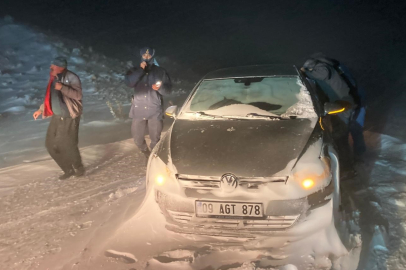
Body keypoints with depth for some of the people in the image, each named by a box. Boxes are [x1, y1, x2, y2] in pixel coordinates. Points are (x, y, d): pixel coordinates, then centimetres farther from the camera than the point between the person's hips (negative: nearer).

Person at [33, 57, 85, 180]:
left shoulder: (71, 78, -15)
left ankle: (79, 168, 24)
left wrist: (63, 87, -35)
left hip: (69, 118, -8)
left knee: (68, 145, -3)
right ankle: (68, 169, 22)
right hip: (56, 117, 8)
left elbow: (78, 95, -26)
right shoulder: (53, 78, 8)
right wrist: (41, 109, 19)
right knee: (51, 144, 8)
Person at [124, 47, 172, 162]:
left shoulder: (160, 72, 6)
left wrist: (160, 87, -20)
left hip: (155, 111, -1)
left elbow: (168, 90, 2)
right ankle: (147, 155, 34)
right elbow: (128, 82, -11)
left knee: (155, 139, -2)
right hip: (139, 110, 2)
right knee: (137, 138, 6)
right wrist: (140, 70, -16)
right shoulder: (135, 71, 9)